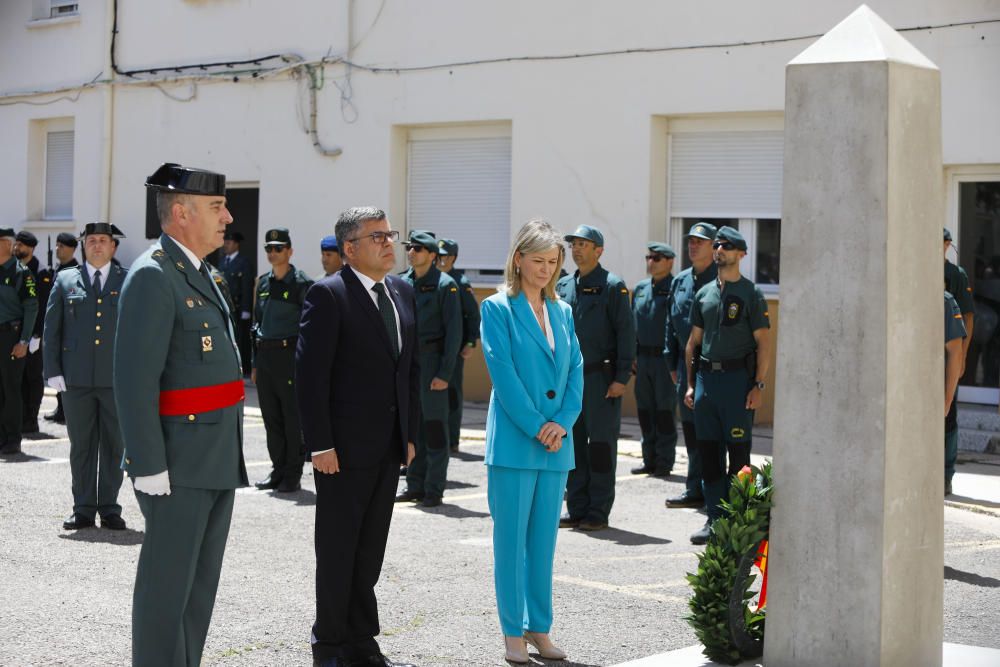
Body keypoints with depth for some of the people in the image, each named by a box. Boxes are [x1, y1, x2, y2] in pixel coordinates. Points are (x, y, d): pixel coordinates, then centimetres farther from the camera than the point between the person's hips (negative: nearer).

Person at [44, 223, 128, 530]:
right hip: (76, 378, 1)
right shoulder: (65, 280, 9)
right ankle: (83, 509, 11)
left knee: (114, 445, 3)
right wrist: (53, 371, -1)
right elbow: (51, 329, 8)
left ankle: (109, 508, 11)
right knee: (81, 445, 5)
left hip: (117, 378, -1)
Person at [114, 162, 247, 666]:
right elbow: (134, 381, -20)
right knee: (167, 587, -2)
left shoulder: (199, 274, 16)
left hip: (217, 463, 9)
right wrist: (149, 468, -22)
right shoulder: (153, 276, -14)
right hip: (178, 468, -9)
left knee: (201, 586, 14)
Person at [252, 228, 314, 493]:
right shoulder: (263, 282, 14)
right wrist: (255, 363, 15)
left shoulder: (302, 284, -6)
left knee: (293, 418, -1)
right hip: (265, 355, 7)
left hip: (290, 355, -7)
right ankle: (278, 469, 20)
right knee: (271, 417, 11)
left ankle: (293, 475, 6)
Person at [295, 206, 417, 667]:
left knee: (371, 548, 13)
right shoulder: (328, 295, -11)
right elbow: (310, 374, -14)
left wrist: (410, 434, 11)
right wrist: (320, 443, -18)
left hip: (389, 447, 7)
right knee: (337, 549, 4)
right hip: (345, 447, -7)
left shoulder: (402, 292, 11)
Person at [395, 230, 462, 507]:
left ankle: (434, 490, 5)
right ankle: (414, 485, 18)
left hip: (432, 362, -6)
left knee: (435, 425, -1)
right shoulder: (402, 283, 10)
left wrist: (445, 373, -14)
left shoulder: (445, 284, -6)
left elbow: (453, 331, -9)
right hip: (406, 361, 6)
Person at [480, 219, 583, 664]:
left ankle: (539, 628, 18)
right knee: (511, 539, 0)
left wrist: (562, 423, -7)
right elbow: (503, 372, -11)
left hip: (557, 443, 5)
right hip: (514, 441, -5)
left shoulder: (562, 311, 13)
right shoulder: (498, 308, -3)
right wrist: (537, 427, -14)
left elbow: (575, 371, 9)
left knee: (544, 540, 10)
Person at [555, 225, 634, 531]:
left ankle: (598, 513, 5)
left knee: (601, 445, -1)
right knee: (573, 444, 8)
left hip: (601, 378, -6)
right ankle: (576, 509, 16)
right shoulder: (563, 286, 11)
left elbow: (626, 333, -9)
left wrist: (621, 378, -14)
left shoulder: (613, 286, -6)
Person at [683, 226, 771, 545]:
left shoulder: (751, 293, -1)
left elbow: (764, 342, -5)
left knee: (738, 452, -3)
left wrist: (758, 385, -12)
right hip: (706, 377, 6)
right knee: (708, 450, 7)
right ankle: (714, 518, 13)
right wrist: (690, 384, 10)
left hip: (737, 378, -5)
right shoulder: (704, 294, 14)